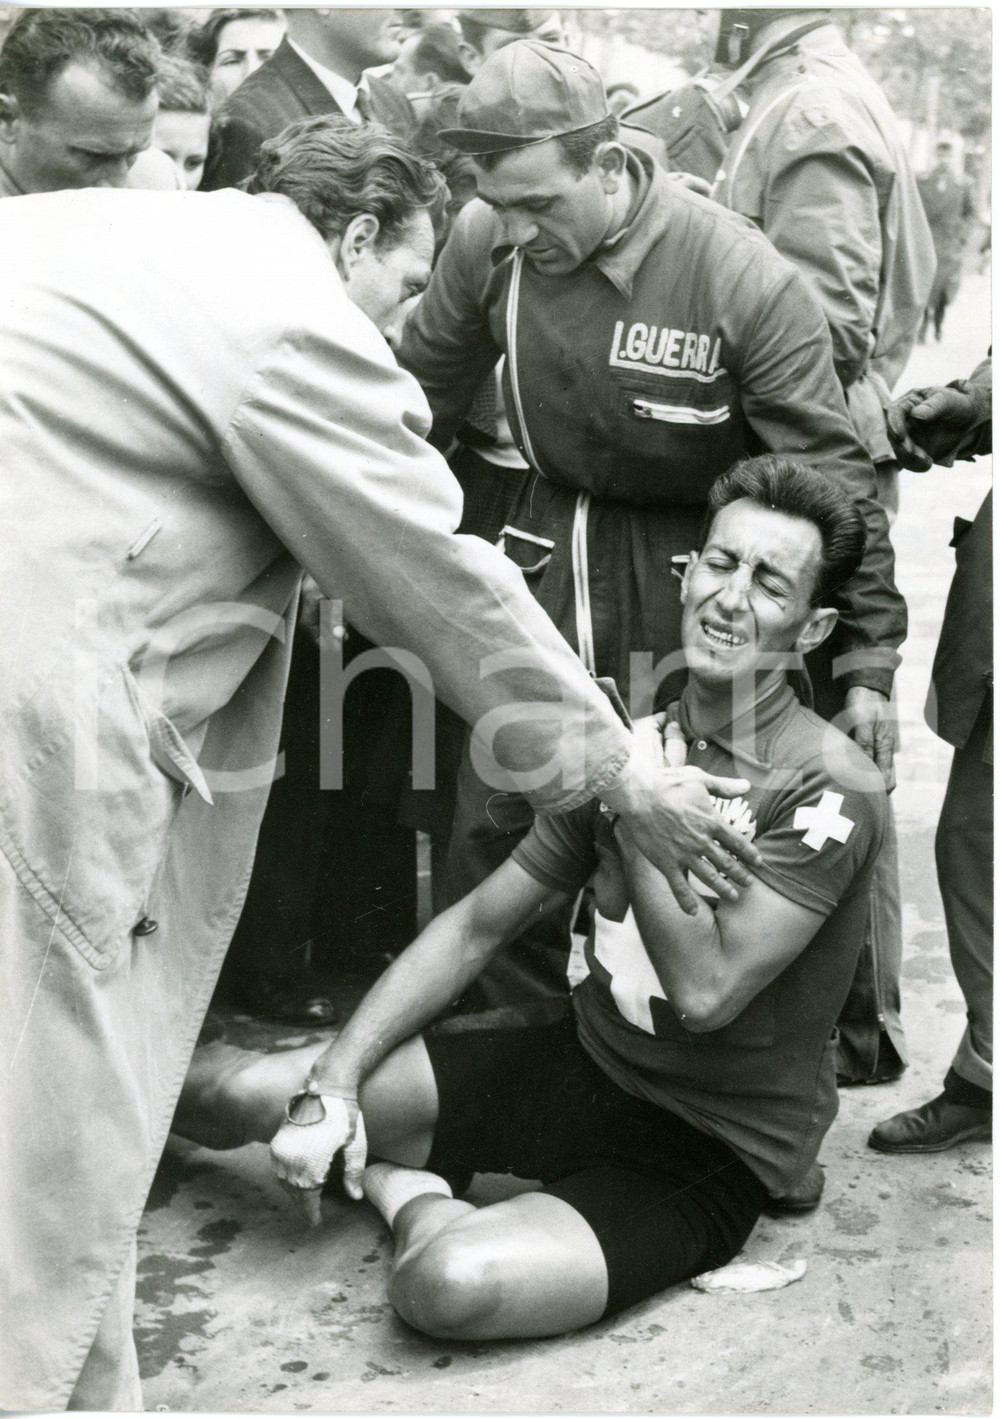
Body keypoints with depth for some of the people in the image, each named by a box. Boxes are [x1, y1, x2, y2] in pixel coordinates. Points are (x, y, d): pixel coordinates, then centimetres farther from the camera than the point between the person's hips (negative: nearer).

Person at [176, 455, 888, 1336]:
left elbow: (705, 990, -25)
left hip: (711, 1149, -4)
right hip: (582, 1064, 5)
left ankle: (409, 1192, 1)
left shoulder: (828, 787, -16)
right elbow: (478, 925, 4)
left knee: (453, 1283, -31)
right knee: (232, 1088, -12)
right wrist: (334, 1083, -5)